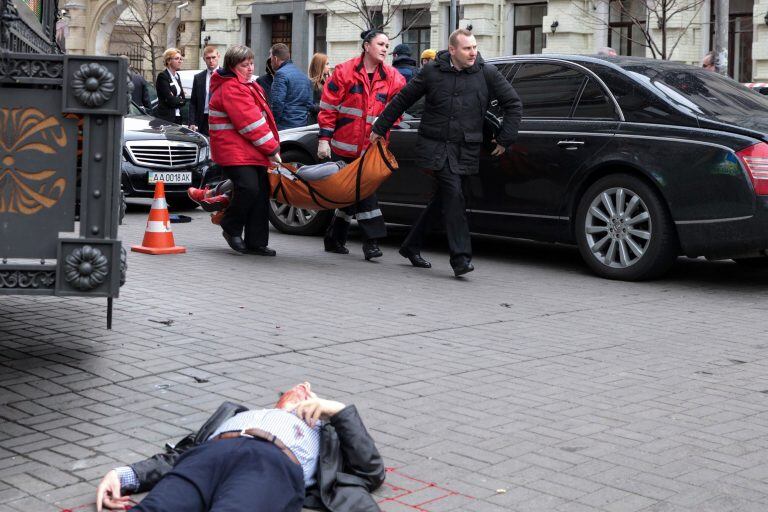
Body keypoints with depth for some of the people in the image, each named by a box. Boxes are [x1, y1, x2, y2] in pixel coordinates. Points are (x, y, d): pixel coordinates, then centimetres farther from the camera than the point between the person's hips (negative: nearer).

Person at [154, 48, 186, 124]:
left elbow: (183, 99, 14)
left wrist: (176, 99, -5)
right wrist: (179, 100, 1)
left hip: (177, 117, 8)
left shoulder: (177, 76, 17)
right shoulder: (162, 76, -9)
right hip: (166, 117, -8)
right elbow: (169, 100, -16)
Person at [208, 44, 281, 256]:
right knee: (249, 188, -21)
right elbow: (250, 123, -18)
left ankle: (256, 242, 10)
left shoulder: (250, 86, 20)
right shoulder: (230, 90, -13)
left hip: (254, 152, 10)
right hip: (235, 152, -10)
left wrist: (271, 147, 12)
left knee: (261, 194, 4)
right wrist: (272, 149, -14)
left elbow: (262, 117, 23)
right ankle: (231, 228, 4)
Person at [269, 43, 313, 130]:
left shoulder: (281, 74, -10)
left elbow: (277, 103, -18)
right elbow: (309, 103, 19)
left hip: (285, 126, -8)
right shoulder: (304, 75, 17)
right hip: (303, 125, 8)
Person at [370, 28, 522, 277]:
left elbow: (513, 104, 9)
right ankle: (461, 258, -15)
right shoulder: (432, 71, 0)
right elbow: (402, 100, 10)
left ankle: (411, 246, 28)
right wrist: (379, 128, 13)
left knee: (442, 198, 10)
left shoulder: (487, 73, 2)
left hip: (465, 150, 3)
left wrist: (505, 140, 5)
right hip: (435, 145, -3)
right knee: (453, 195, -17)